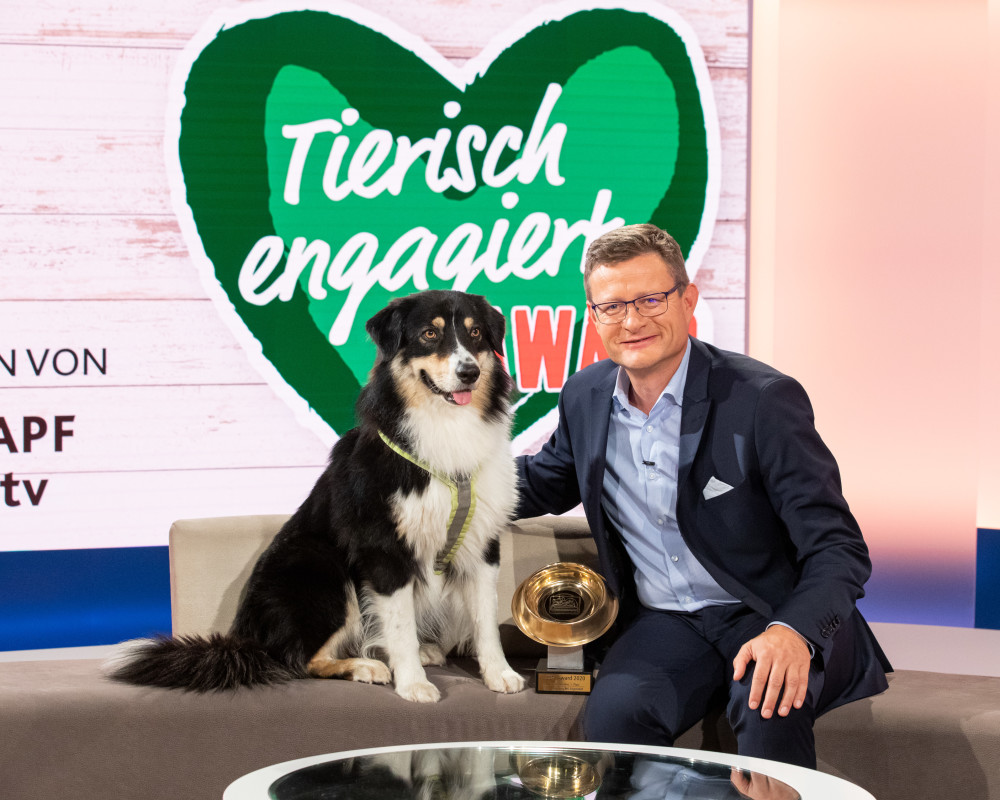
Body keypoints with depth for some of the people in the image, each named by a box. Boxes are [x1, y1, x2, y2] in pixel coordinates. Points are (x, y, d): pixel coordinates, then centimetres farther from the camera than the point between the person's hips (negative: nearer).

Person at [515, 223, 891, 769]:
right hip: (666, 622, 4)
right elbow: (541, 485, 26)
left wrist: (793, 632, -38)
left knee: (767, 707, -36)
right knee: (614, 713, -29)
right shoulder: (585, 397, 4)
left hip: (775, 616, -3)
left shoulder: (764, 400, -14)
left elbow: (839, 550, -17)